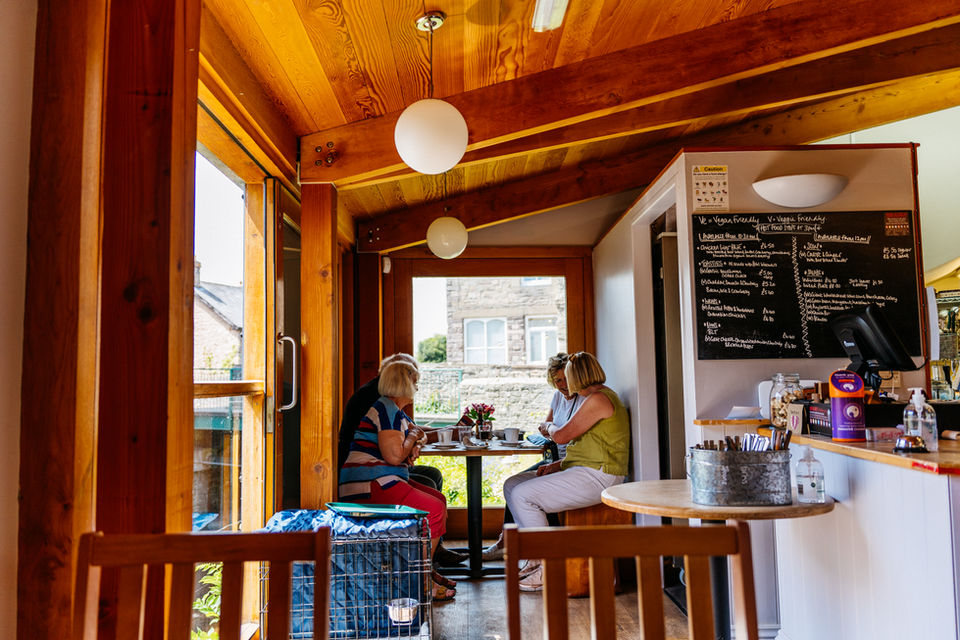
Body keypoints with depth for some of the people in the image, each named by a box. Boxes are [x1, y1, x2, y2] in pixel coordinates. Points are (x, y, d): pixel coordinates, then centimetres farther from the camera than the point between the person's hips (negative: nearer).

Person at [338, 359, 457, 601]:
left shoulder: (396, 411, 18)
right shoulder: (387, 409, -14)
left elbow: (419, 434, 30)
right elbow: (394, 456, -22)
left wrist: (416, 443, 6)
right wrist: (412, 436, -3)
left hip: (384, 481, 11)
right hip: (369, 484, -11)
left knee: (438, 499, 10)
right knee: (433, 509, -18)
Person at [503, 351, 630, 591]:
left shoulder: (598, 399, -15)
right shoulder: (602, 395, 19)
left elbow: (562, 436, -15)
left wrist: (549, 427, 8)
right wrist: (558, 464, 9)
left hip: (596, 477, -11)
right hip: (583, 470, 11)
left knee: (523, 495, -19)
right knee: (512, 487, 5)